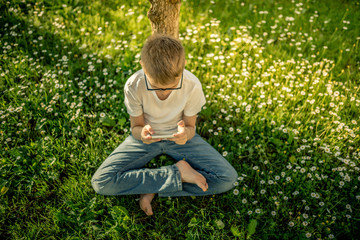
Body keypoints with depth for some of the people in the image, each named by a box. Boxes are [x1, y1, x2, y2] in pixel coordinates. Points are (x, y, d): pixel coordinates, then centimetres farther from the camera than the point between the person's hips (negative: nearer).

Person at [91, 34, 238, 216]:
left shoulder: (192, 85, -24)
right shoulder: (133, 86, -25)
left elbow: (190, 126, -11)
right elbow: (136, 126, -10)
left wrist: (185, 133, -37)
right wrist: (142, 133, -37)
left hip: (178, 137, 1)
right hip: (147, 136, 0)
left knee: (228, 178, -18)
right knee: (101, 183, -21)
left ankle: (152, 188, -11)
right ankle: (178, 172, -14)